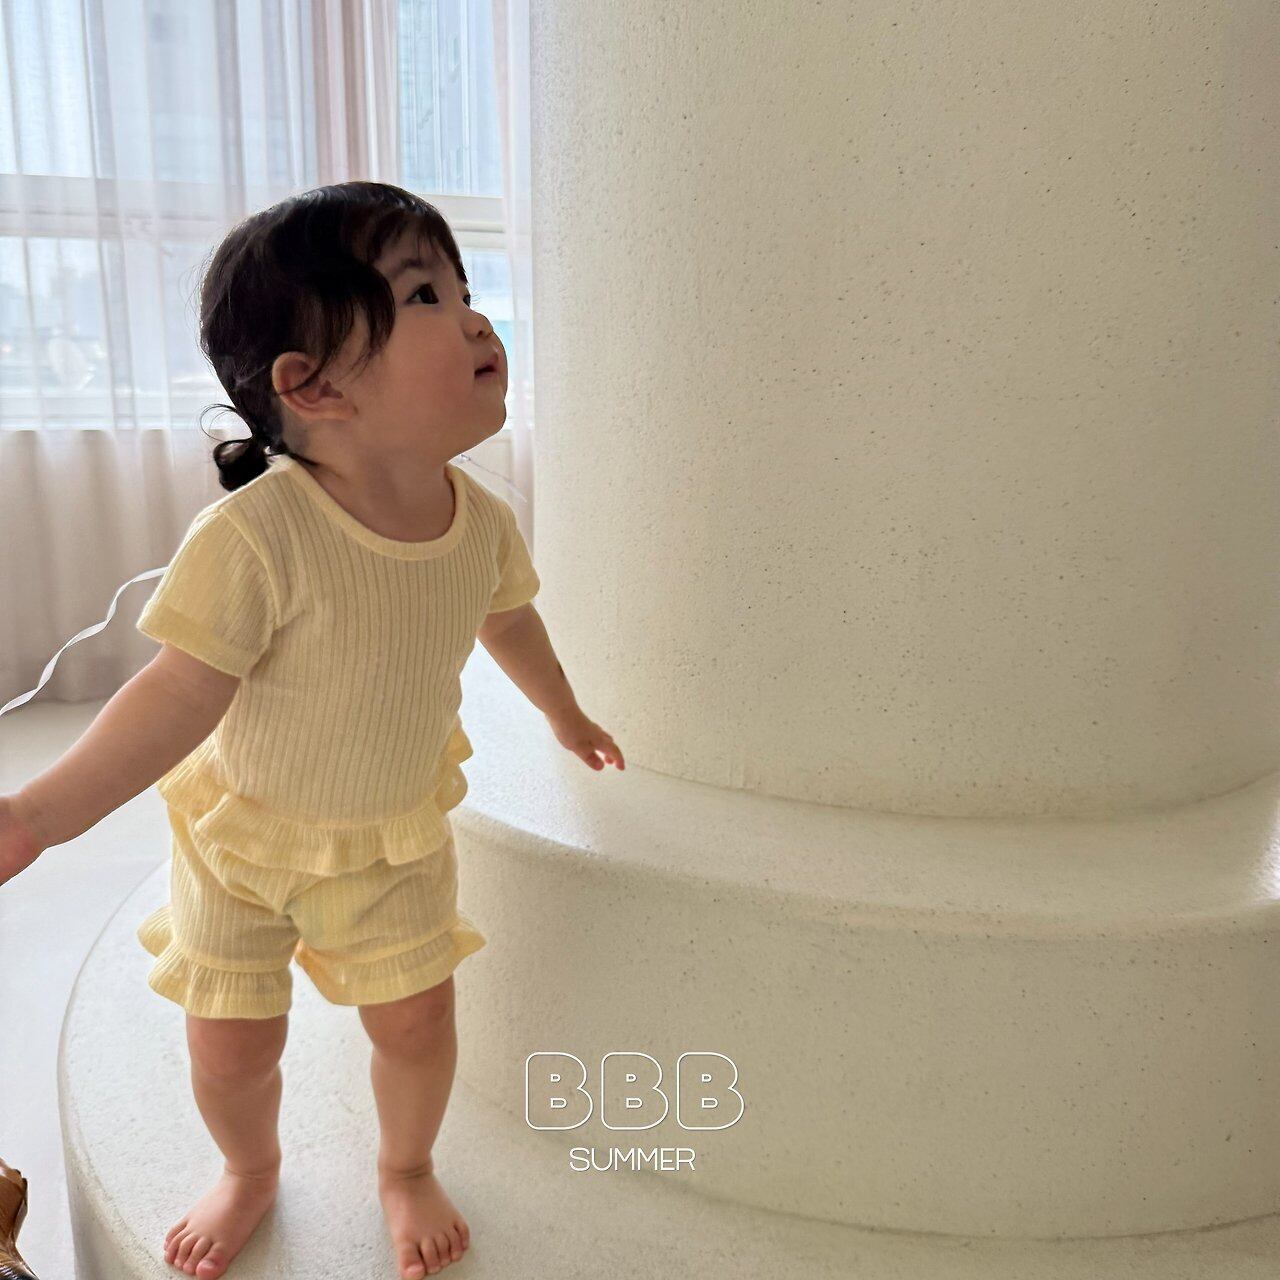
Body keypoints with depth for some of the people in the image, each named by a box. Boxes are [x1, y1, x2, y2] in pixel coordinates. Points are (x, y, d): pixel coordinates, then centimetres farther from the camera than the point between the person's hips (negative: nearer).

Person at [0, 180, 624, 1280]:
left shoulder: (483, 525, -16)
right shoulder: (253, 538, -33)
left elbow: (507, 619, 6)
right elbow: (182, 695, -26)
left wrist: (564, 713, 21)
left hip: (394, 833, 3)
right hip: (243, 829, -2)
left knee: (416, 1019, 8)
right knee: (231, 1045, 11)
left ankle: (408, 1169, 42)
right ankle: (251, 1170, 47)